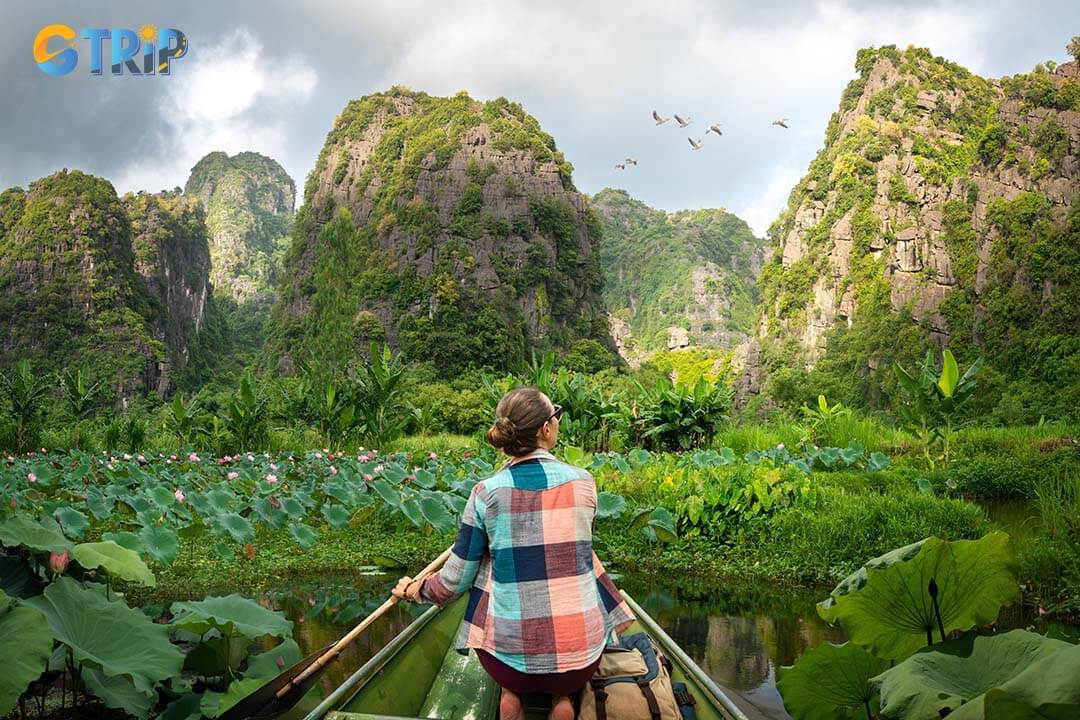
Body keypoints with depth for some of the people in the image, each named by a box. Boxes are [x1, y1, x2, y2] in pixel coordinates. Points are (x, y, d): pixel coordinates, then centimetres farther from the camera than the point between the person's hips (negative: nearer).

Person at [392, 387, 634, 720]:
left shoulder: (487, 494, -8)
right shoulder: (583, 481, -5)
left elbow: (455, 581, -1)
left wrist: (416, 590, 20)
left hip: (510, 656, 0)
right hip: (582, 654, 1)